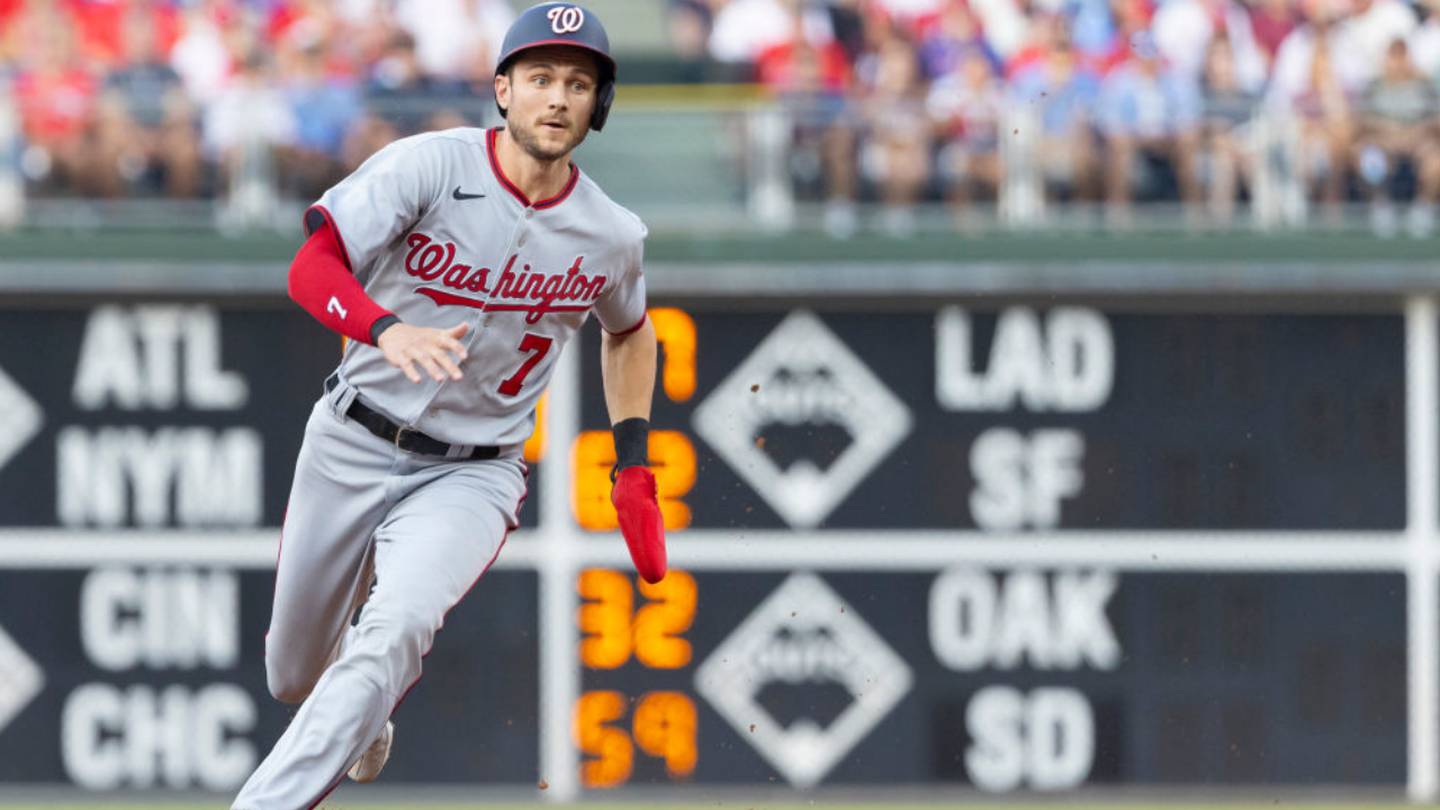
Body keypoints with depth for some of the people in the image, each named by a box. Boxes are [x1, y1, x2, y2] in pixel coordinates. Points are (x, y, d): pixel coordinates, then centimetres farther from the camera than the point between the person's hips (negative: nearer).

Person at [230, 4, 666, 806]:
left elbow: (628, 331, 19)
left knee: (398, 628, -30)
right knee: (296, 675, 14)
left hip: (472, 476, 0)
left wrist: (635, 467, 10)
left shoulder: (611, 235, -4)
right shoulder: (430, 166, -14)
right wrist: (389, 330, -44)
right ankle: (365, 724, 51)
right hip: (353, 447, 0)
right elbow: (312, 269, -24)